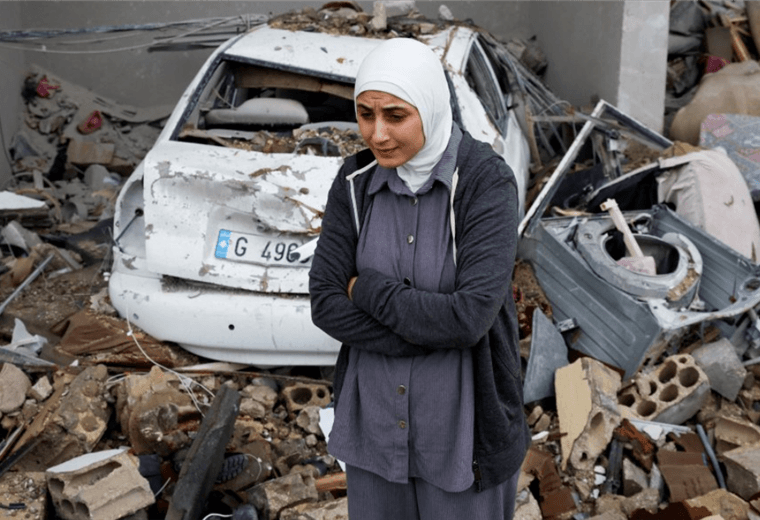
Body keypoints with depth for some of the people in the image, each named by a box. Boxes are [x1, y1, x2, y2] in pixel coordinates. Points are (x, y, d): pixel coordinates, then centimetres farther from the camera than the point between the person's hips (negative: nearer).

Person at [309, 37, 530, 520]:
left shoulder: (488, 181, -20)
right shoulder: (355, 181, -7)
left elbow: (471, 317, -29)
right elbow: (326, 304, -11)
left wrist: (367, 290, -17)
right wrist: (431, 330, -21)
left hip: (461, 416, -4)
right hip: (376, 410, 4)